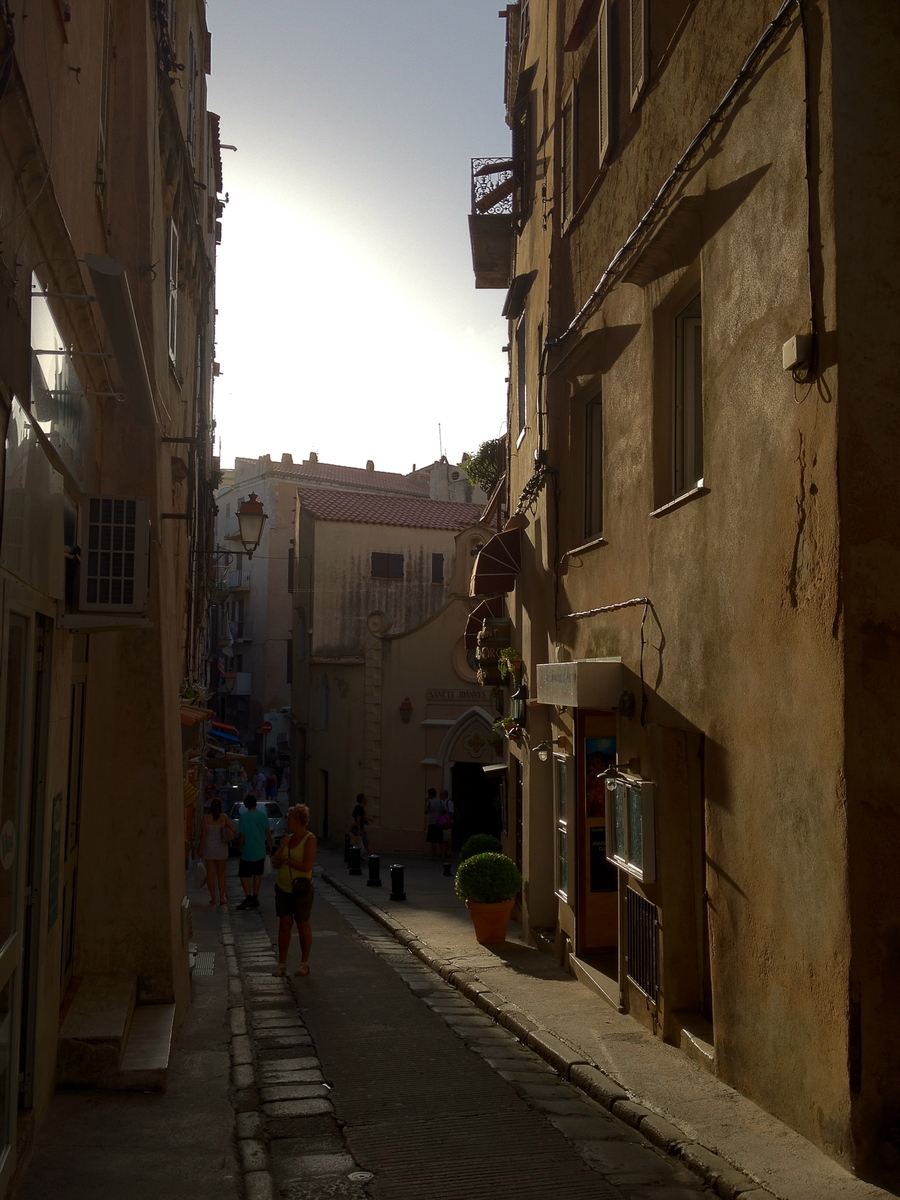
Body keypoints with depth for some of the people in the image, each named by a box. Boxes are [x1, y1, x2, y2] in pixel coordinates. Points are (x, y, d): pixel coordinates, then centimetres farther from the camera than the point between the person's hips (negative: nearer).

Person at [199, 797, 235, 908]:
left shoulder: (206, 818, -9)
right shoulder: (223, 817, -7)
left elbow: (203, 835, -8)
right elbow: (233, 829, -10)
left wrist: (200, 849, 0)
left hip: (209, 848, -1)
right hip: (221, 848, 1)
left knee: (210, 874, 7)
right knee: (221, 873, 12)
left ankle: (213, 898, 7)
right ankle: (222, 897, 8)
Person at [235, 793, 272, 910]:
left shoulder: (244, 817, -13)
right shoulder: (263, 816, -2)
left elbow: (241, 836, -11)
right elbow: (268, 834, 3)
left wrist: (241, 848, 5)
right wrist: (269, 847, 14)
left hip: (247, 853, -4)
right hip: (260, 852, 4)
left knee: (243, 875, 5)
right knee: (257, 875, 14)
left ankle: (248, 897, -7)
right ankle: (255, 898, 15)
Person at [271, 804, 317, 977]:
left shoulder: (309, 839, -11)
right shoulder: (287, 838, 8)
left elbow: (306, 866, -20)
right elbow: (275, 863, 7)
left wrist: (286, 860, -10)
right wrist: (281, 848, -12)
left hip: (301, 889, -5)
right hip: (283, 888, 5)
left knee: (303, 925, 4)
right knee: (284, 924, 5)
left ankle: (304, 963, 15)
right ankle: (282, 964, 10)